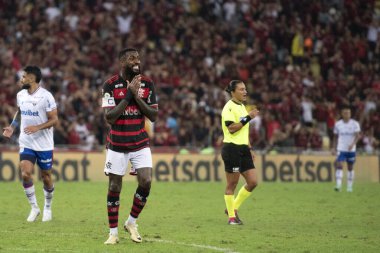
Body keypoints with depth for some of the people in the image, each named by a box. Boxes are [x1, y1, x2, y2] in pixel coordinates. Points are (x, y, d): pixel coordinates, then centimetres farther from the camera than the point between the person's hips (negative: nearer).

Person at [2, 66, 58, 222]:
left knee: (46, 177, 7)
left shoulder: (46, 96, -14)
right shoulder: (21, 95, 5)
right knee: (25, 174, -12)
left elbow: (54, 120, -13)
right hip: (26, 143, 4)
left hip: (44, 145, -4)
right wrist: (12, 127, 9)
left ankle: (47, 208, 29)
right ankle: (34, 208, 4)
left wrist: (38, 127, -26)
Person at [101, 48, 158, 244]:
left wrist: (137, 96, -16)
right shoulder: (110, 85, -9)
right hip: (117, 145, -2)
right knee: (114, 187, 1)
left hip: (140, 143, 2)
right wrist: (128, 95, -20)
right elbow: (109, 117, -16)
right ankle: (113, 233, 12)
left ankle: (132, 223, 11)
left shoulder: (147, 84, 0)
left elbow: (154, 116, -3)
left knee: (146, 182, -11)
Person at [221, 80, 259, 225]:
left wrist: (249, 148, 23)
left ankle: (233, 207, 18)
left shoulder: (242, 107, 18)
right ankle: (231, 216, 7)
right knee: (232, 184, -2)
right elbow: (232, 128, -22)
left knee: (253, 182, 4)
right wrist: (248, 117, -22)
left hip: (243, 149, 9)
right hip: (232, 148, -9)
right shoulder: (229, 107, -10)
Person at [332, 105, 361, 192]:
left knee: (350, 168, 9)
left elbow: (357, 135, -12)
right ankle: (338, 185, -23)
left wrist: (353, 144, -28)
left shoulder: (355, 124, -4)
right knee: (339, 166, -17)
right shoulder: (338, 124, 2)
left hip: (351, 149, 0)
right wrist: (334, 148, 5)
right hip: (341, 149, 0)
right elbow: (335, 137, 11)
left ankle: (349, 186, 19)